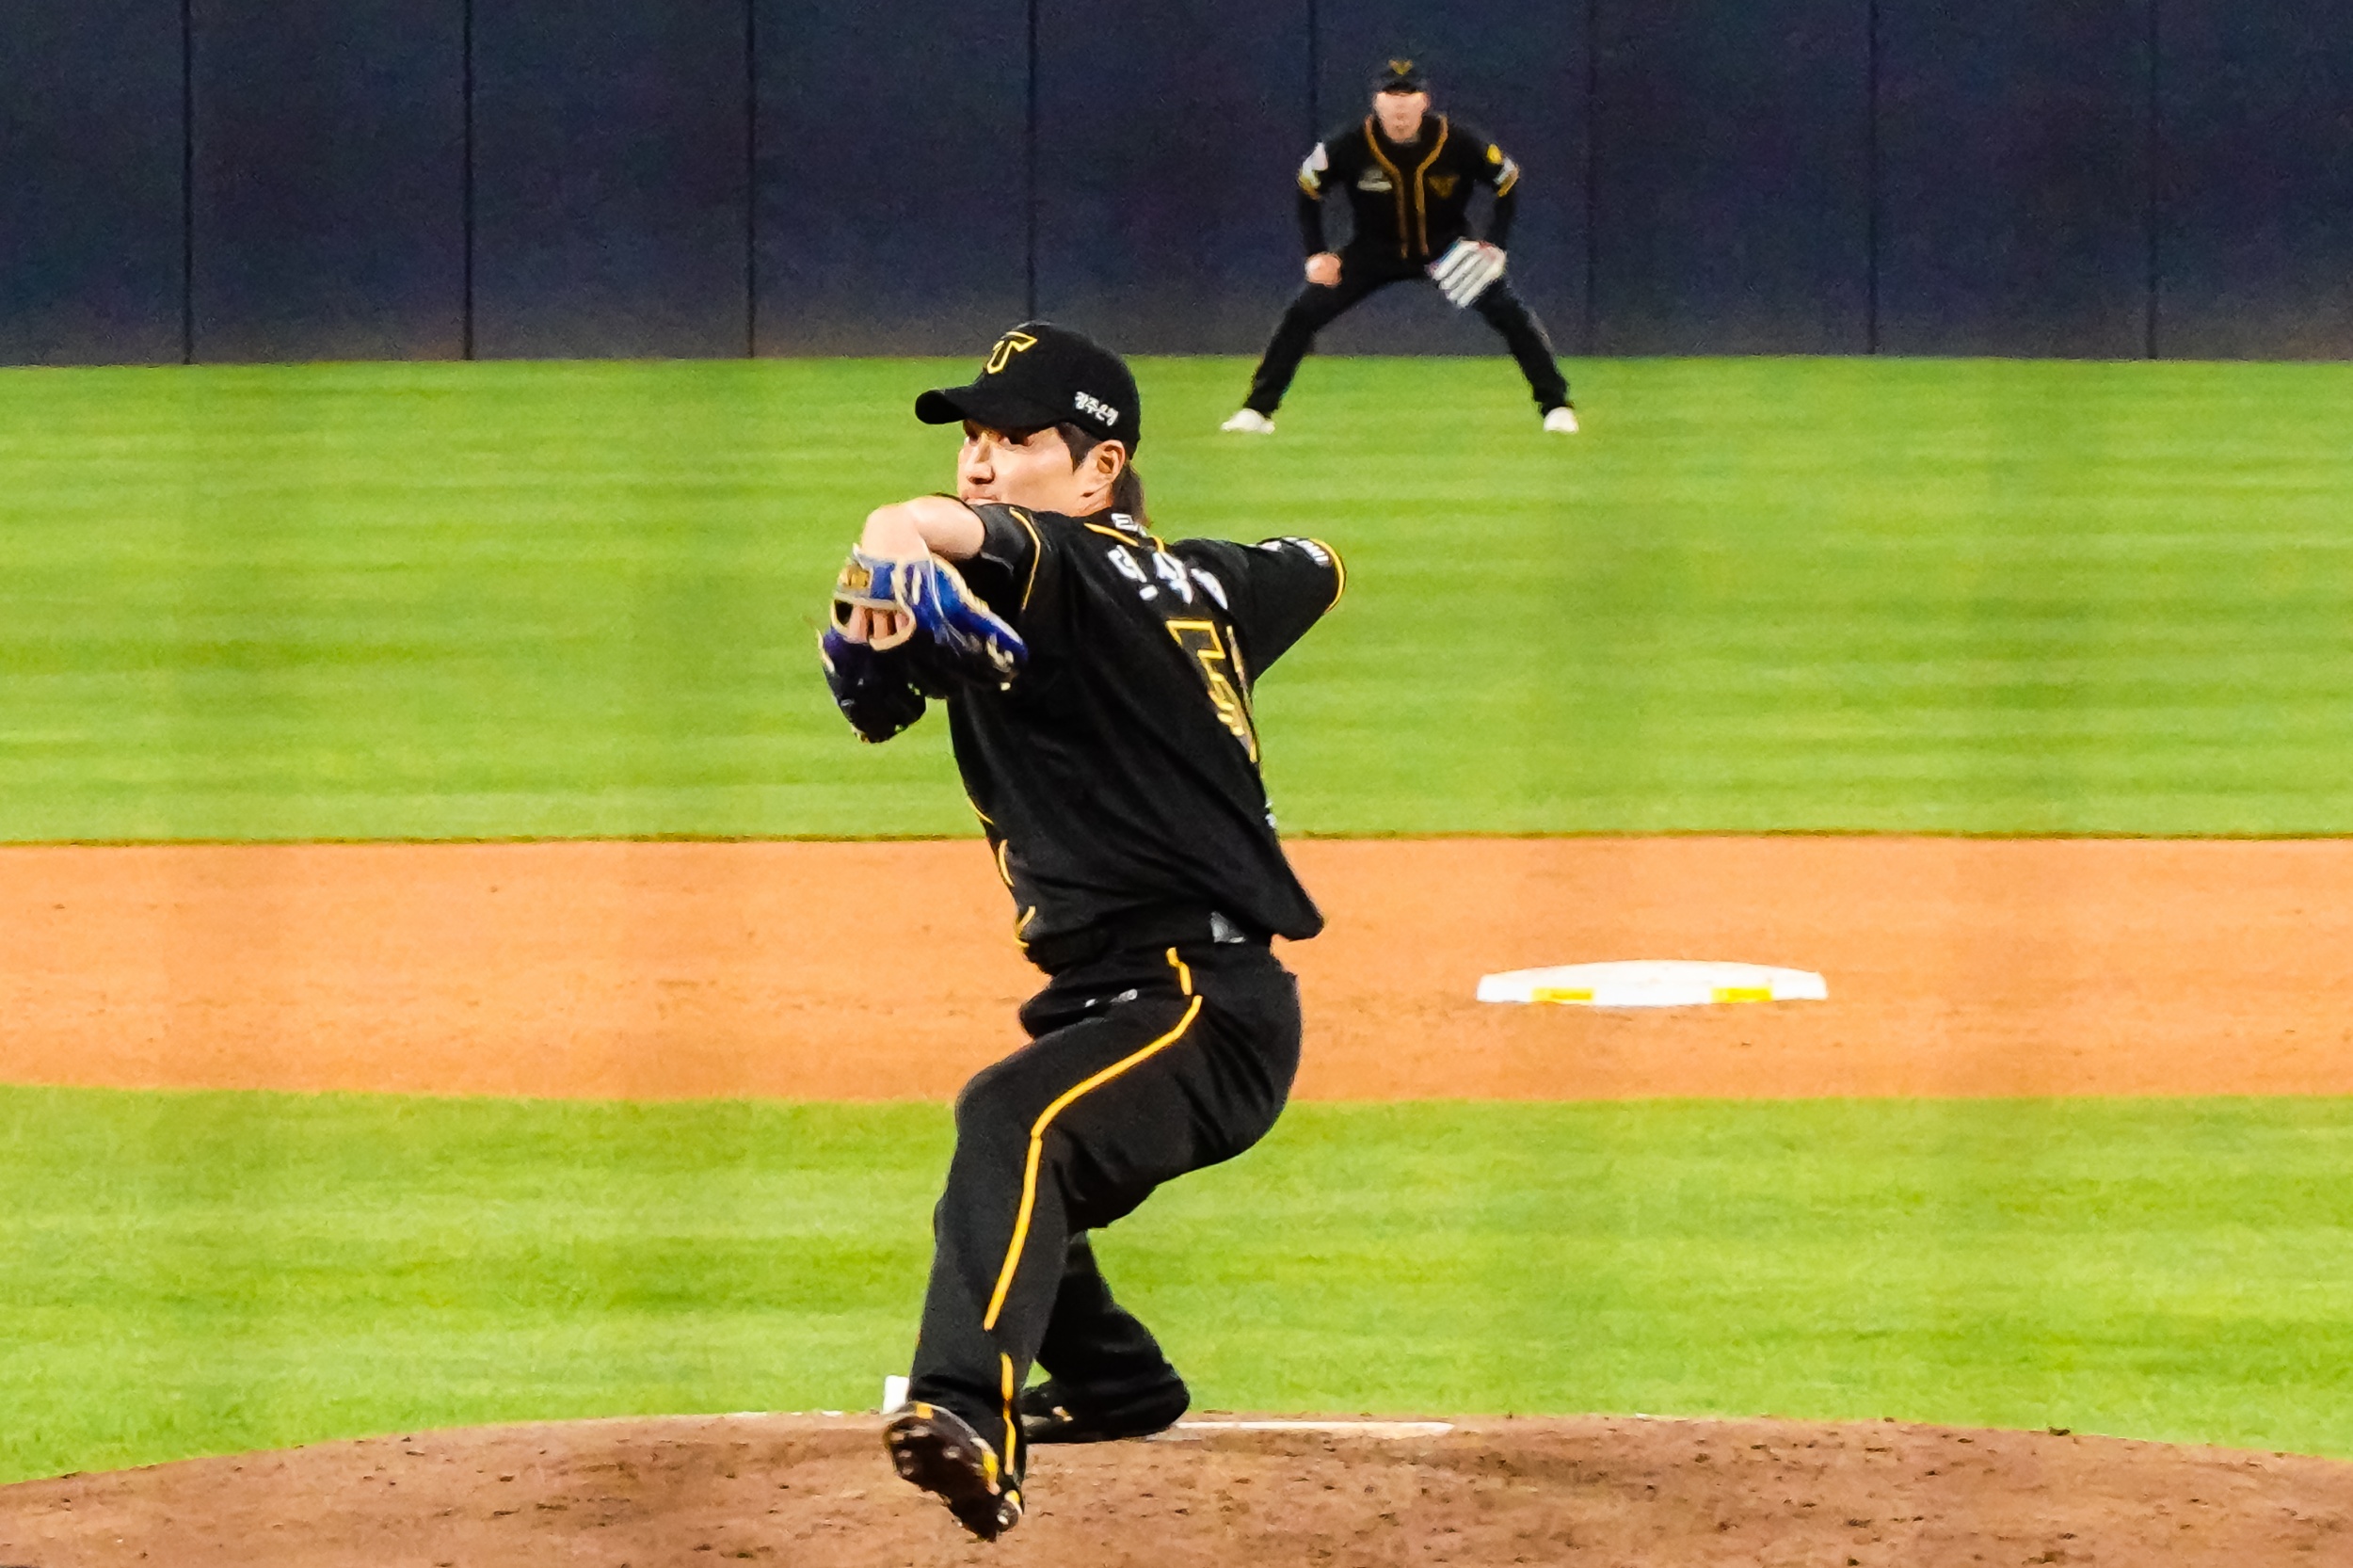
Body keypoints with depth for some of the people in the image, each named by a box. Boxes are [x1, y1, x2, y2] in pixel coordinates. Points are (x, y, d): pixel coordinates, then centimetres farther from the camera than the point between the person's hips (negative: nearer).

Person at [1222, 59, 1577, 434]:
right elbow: (1309, 186, -3)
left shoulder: (1459, 143, -23)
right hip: (1375, 250, 1)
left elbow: (1507, 180, -7)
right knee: (1303, 314, -12)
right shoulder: (1349, 146, -21)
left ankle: (1555, 406, -1)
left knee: (1510, 313, -15)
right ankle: (1258, 410, -1)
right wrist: (1318, 253, -6)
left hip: (1447, 248, -1)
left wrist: (1496, 247, -13)